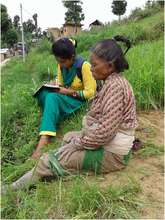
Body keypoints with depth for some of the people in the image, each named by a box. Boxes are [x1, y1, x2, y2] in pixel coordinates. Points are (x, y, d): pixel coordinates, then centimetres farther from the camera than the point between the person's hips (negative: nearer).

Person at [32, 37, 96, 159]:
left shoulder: (84, 66, -18)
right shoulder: (62, 65, 1)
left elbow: (90, 93, -16)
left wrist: (69, 92, -23)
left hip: (80, 100, -6)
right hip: (64, 96, 6)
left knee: (52, 98, -33)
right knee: (43, 93, -23)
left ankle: (44, 139, -37)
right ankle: (47, 133, -22)